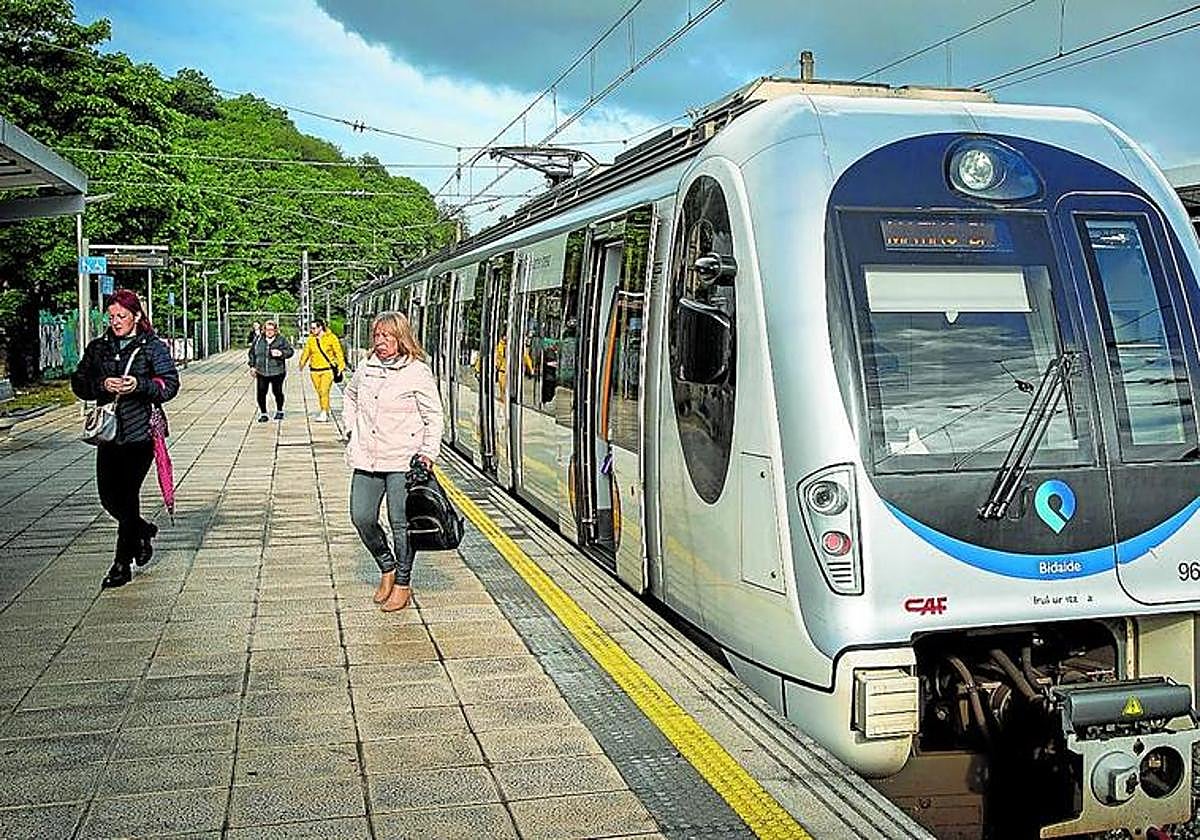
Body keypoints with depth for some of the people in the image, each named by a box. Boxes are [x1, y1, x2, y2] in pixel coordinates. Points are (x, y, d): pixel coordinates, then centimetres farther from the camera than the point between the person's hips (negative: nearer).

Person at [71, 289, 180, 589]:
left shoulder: (154, 347, 0)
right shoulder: (98, 347, 12)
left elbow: (171, 384, -4)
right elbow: (78, 382, 9)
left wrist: (140, 385, -20)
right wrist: (101, 385, -11)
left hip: (141, 432, -5)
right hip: (108, 430, 5)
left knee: (127, 495, -4)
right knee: (108, 496, 6)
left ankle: (123, 563, 6)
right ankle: (143, 531, 35)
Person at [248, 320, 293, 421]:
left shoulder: (281, 340, 0)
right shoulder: (258, 340, 6)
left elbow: (290, 351, 0)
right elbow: (252, 353, 15)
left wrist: (281, 353, -19)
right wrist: (252, 366, 8)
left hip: (277, 372, -2)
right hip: (261, 372, 2)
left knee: (277, 392, 8)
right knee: (261, 393, -1)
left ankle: (279, 411, 31)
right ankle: (263, 414, 12)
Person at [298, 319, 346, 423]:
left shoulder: (331, 338, -3)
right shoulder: (310, 339, 7)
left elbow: (338, 352, -2)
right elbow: (306, 352, 14)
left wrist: (341, 365, -7)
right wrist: (302, 363, 6)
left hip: (327, 369, -4)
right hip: (314, 370, 4)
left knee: (324, 391, -15)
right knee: (320, 392, 7)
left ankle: (324, 413, -13)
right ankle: (325, 413, 17)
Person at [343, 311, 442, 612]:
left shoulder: (417, 372, -6)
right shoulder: (365, 369, 9)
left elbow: (434, 416, -3)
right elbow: (350, 397, 29)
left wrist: (428, 453, -11)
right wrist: (352, 428, 17)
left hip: (403, 461, -5)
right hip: (366, 460, 5)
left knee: (400, 523, -1)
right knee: (361, 518, 4)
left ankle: (402, 584, 15)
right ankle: (387, 568, 27)